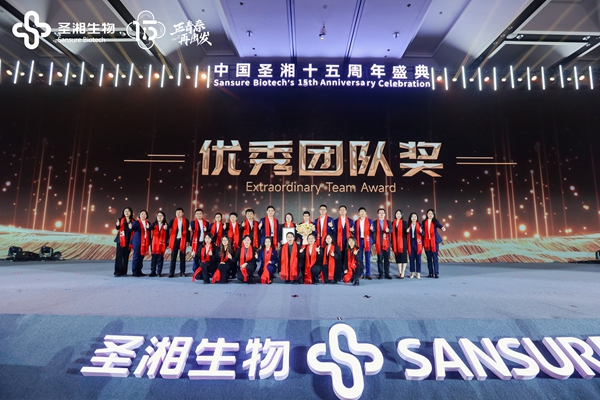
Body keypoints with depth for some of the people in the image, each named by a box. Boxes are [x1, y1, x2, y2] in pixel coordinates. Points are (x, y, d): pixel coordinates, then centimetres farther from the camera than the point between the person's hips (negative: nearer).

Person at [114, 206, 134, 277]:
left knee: (126, 256, 3)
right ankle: (117, 272, -1)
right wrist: (118, 225, -31)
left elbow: (134, 232, 8)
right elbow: (118, 229, -9)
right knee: (119, 256, -5)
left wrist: (131, 227, -13)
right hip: (121, 240, -1)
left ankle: (124, 272, 7)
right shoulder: (120, 220, 5)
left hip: (128, 241, 1)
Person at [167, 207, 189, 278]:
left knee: (182, 257, 5)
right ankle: (171, 272, 6)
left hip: (182, 240, 0)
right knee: (173, 257, 2)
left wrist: (187, 241, -1)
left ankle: (182, 272, 12)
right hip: (174, 240, 0)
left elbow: (187, 231, 4)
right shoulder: (172, 221, 5)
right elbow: (169, 230, -3)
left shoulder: (186, 221, 4)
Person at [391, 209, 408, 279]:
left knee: (403, 257, -2)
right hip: (395, 243, 4)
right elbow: (392, 233, 11)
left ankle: (402, 273, 2)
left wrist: (407, 243, -14)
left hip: (403, 242, -4)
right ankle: (399, 273, 14)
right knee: (398, 257, 7)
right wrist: (392, 243, 7)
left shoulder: (404, 223, 0)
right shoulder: (393, 223, 11)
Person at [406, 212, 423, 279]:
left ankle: (418, 273, 7)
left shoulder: (419, 225, 2)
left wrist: (421, 232, -23)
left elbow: (422, 234, -3)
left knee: (418, 258, 0)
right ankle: (412, 273, 12)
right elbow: (407, 235, 10)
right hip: (411, 243, 2)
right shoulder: (408, 225, 7)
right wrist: (407, 232, -11)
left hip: (417, 243, -2)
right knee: (411, 258, 4)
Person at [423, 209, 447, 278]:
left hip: (434, 242, -2)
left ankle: (436, 273, 0)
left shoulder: (435, 221, 4)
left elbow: (439, 225, -17)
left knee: (435, 258, -4)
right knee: (429, 258, 6)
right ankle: (431, 273, 13)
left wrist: (442, 227, -38)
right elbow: (423, 232, 10)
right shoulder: (424, 222, 10)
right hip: (426, 242, 2)